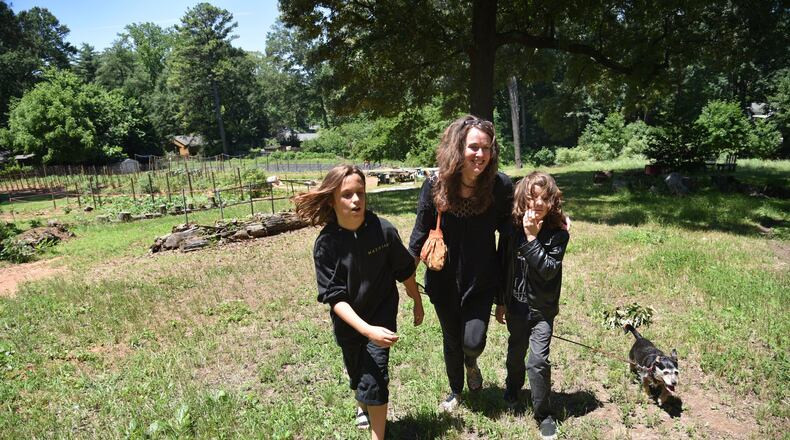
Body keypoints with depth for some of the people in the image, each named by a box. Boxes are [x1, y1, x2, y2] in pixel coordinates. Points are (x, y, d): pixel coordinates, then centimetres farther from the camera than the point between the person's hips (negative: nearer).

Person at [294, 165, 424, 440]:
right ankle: (363, 405, 57)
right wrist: (367, 330, -35)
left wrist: (417, 303, 8)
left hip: (381, 315, -1)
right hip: (349, 322, 2)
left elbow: (405, 271, -5)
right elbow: (334, 297, -23)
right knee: (358, 376, 23)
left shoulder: (383, 230, -21)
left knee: (374, 380, -11)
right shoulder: (326, 243, -22)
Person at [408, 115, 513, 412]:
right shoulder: (435, 185, -17)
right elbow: (421, 233, -5)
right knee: (451, 341, 18)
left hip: (482, 280, 0)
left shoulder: (500, 186, -17)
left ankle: (471, 363, 35)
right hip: (444, 281, 1)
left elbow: (508, 229, -3)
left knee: (473, 341, -7)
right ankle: (455, 391, 48)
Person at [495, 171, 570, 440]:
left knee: (539, 360, -6)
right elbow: (502, 267, 0)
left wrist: (532, 238, -27)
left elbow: (549, 270, -23)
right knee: (516, 352, 21)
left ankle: (543, 413, 15)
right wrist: (500, 302, 5)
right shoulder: (511, 229, -8)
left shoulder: (558, 232, -14)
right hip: (516, 304, 2)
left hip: (543, 308, -2)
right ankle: (513, 387, 50)